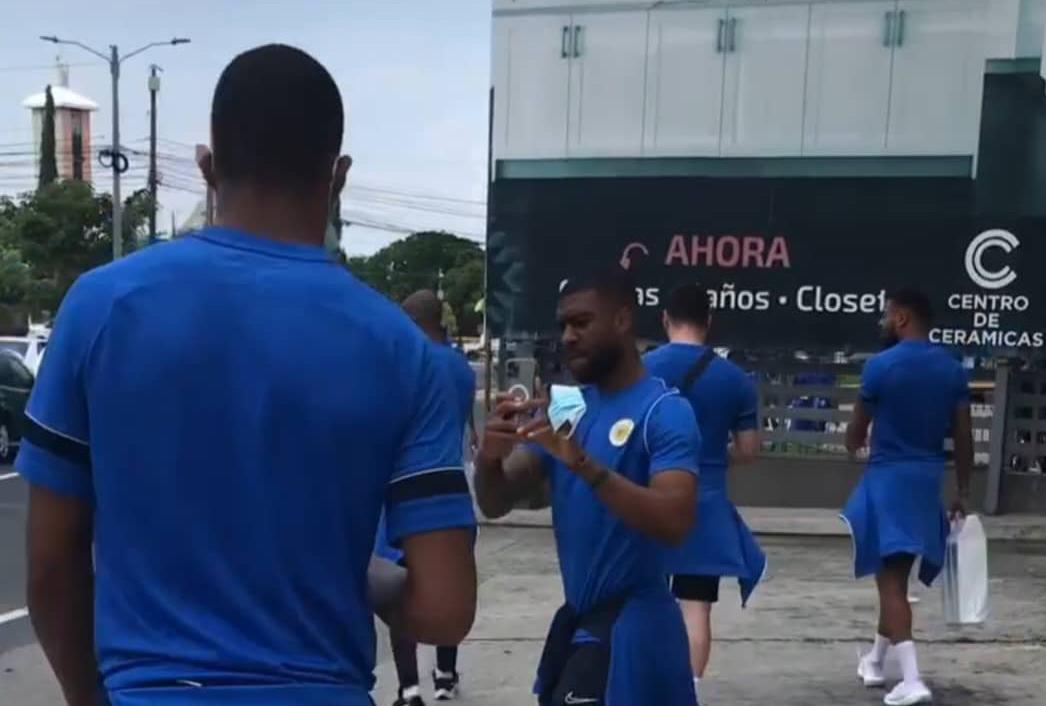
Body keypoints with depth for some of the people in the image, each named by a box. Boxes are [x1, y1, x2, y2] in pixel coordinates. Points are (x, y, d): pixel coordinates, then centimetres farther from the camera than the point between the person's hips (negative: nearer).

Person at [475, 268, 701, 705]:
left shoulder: (664, 411, -14)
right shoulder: (565, 406, 7)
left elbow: (674, 522, -27)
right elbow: (496, 504, 3)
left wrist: (582, 462, -35)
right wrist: (489, 456, -19)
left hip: (630, 622, -7)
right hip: (576, 616, 7)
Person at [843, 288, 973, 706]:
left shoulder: (881, 365, -11)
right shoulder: (953, 369, 5)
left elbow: (856, 432, -1)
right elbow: (964, 437, 4)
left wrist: (854, 443, 22)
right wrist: (963, 492, 11)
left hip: (889, 476, -6)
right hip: (927, 479, 6)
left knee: (891, 578, -5)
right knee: (897, 574, 19)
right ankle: (875, 660, 34)